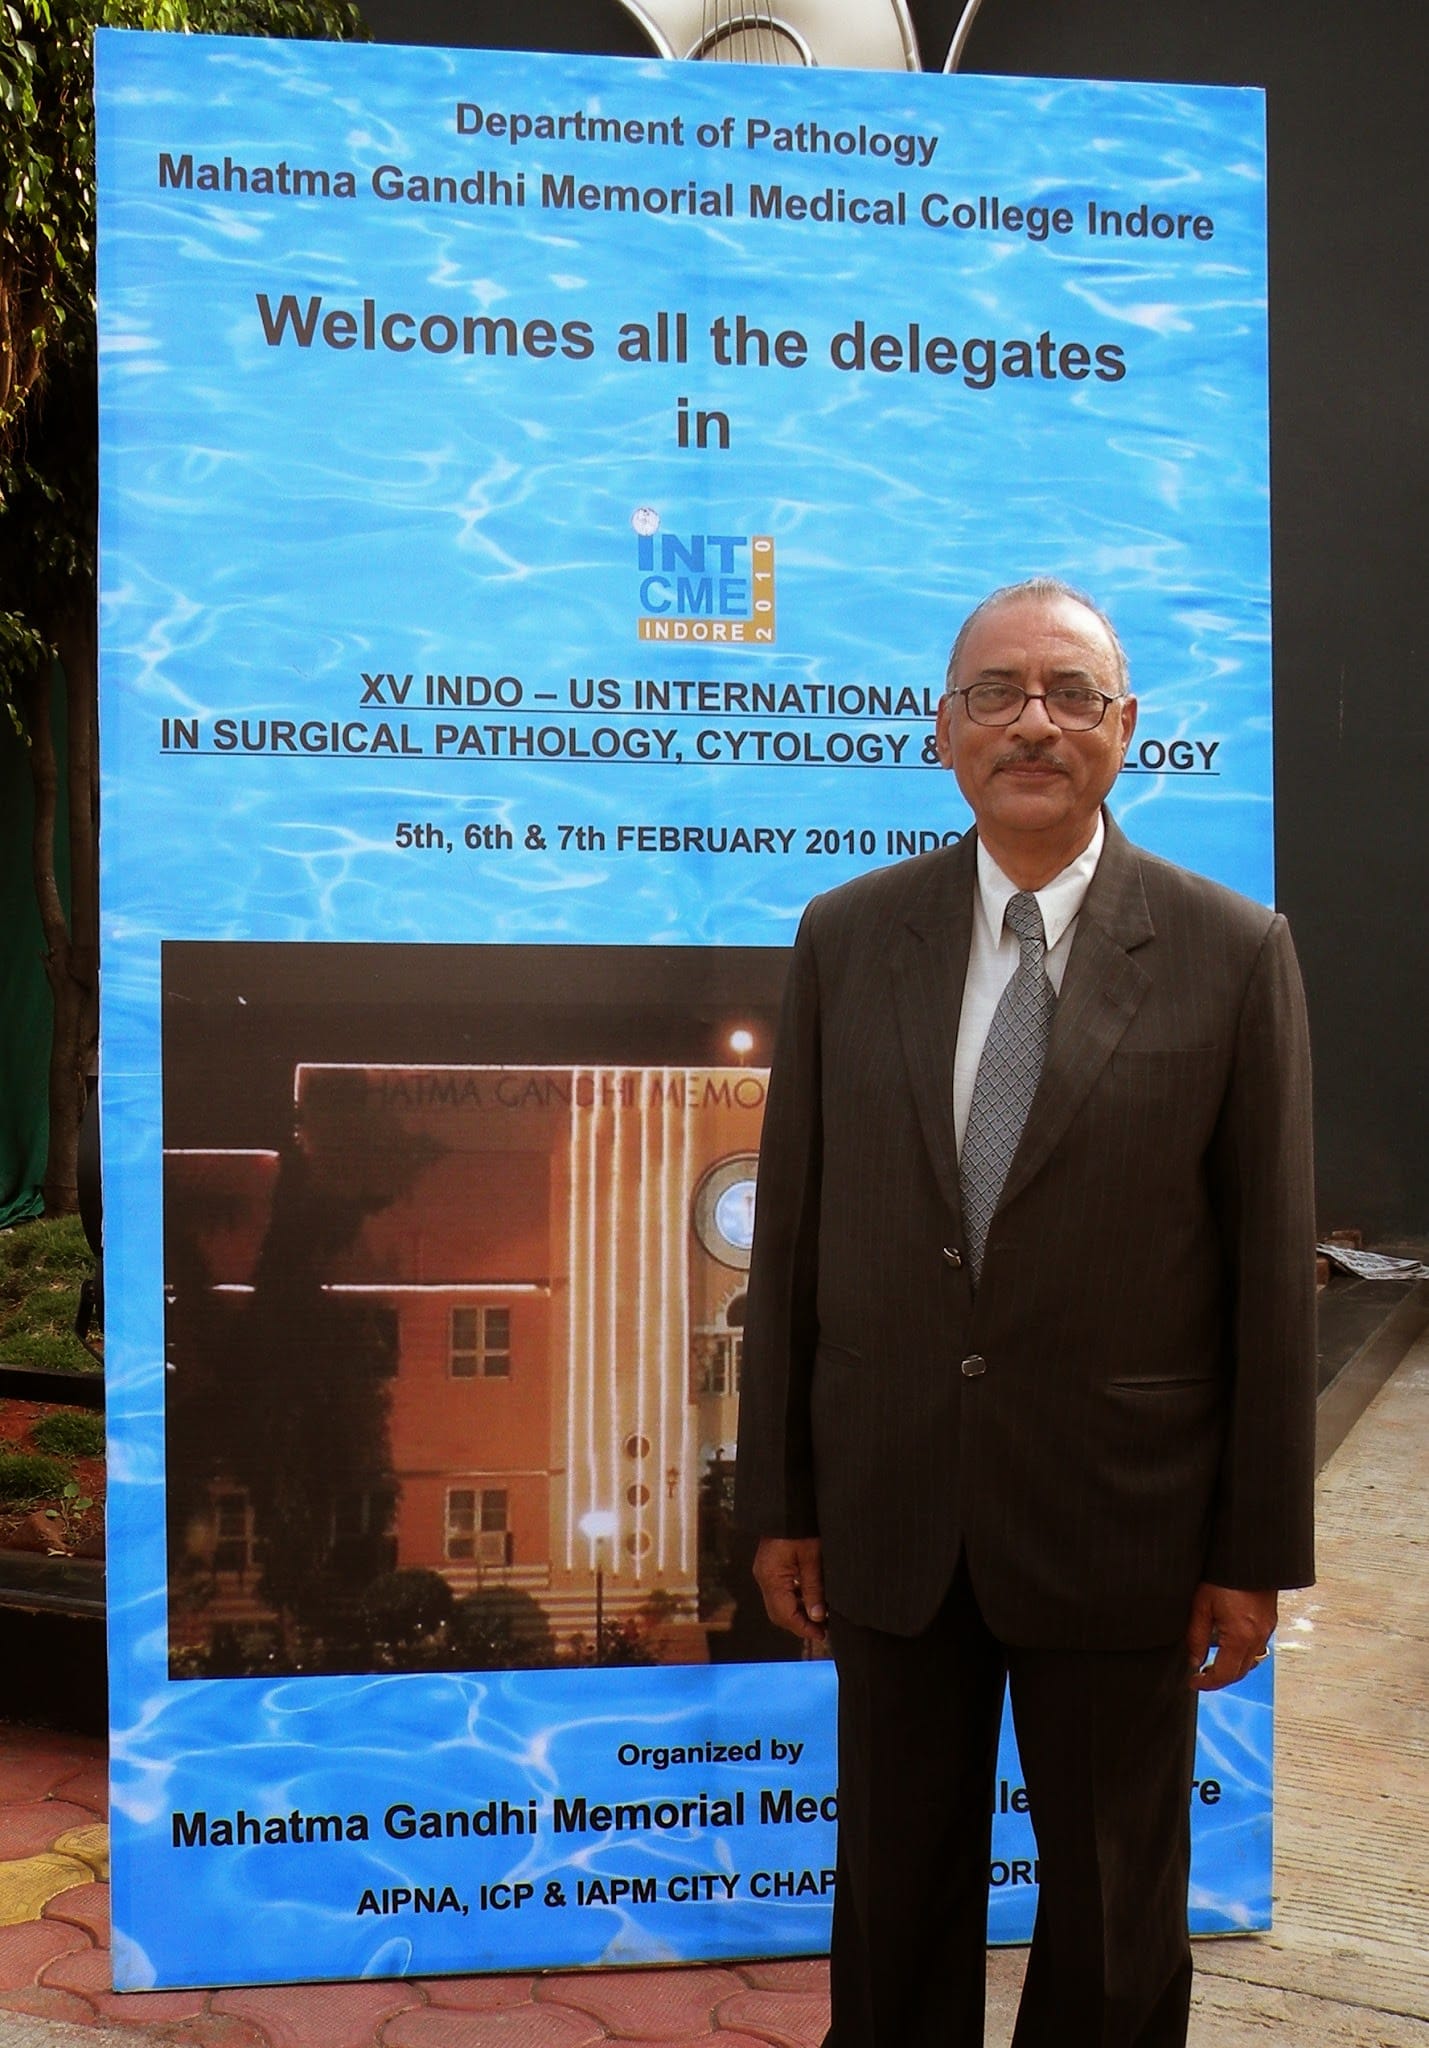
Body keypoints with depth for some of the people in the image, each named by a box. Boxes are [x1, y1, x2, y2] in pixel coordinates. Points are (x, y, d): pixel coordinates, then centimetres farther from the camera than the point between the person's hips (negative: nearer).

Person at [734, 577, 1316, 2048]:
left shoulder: (1232, 954, -6)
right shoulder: (847, 938, 1)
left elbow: (1270, 1266, -5)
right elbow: (790, 1231, 3)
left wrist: (1257, 1551, -4)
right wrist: (778, 1500, 3)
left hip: (1118, 1524, -1)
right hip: (893, 1514, 2)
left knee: (1116, 1914, 15)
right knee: (895, 1889, 17)